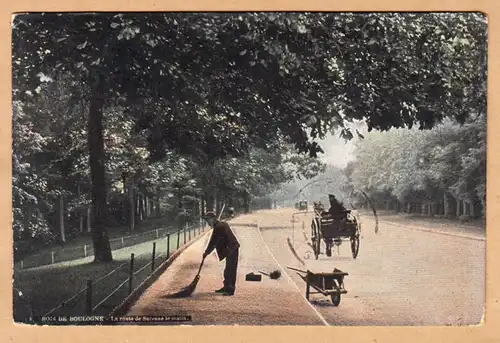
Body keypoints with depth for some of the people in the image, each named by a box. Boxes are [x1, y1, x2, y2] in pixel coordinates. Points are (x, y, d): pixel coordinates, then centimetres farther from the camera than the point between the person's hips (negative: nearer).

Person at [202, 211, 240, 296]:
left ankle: (230, 289, -4)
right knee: (229, 270, 16)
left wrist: (206, 252, -4)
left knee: (230, 270, -7)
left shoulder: (218, 227, -15)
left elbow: (213, 242, -13)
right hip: (233, 249, 10)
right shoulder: (223, 224, 15)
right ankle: (226, 287, 25)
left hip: (231, 250, -10)